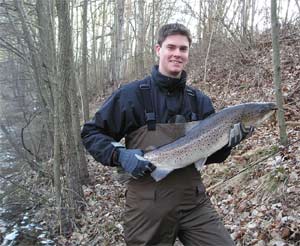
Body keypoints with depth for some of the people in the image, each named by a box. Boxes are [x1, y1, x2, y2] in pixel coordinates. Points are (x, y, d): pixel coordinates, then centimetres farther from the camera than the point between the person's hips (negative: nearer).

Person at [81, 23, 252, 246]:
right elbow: (91, 133, 0)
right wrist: (120, 155, -17)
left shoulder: (200, 100, 7)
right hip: (148, 207, -3)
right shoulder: (132, 94, -5)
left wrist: (228, 140, -9)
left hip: (194, 201, 3)